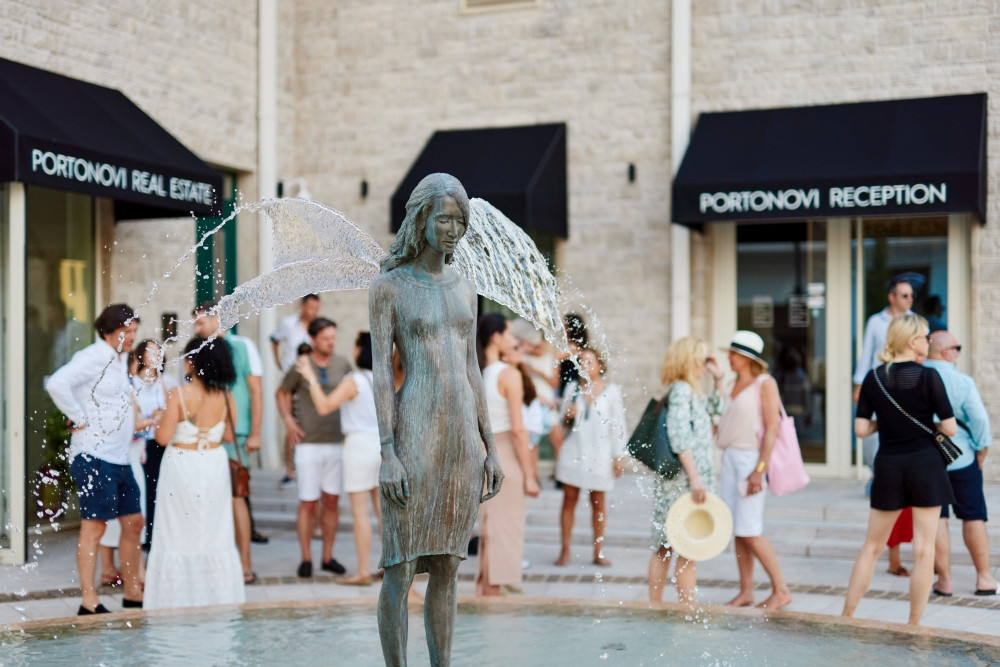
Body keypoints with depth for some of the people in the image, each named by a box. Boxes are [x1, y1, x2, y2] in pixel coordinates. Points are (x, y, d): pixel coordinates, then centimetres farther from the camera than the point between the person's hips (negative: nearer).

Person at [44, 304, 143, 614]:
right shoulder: (93, 358, -12)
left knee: (134, 523, 12)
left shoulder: (121, 360, 16)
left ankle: (133, 594, 22)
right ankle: (89, 603, -1)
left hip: (119, 458, 9)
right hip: (94, 457, -9)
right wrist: (80, 420, -20)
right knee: (94, 527, -6)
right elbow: (57, 383, -27)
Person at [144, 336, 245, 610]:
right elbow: (229, 435, 5)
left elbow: (163, 437, -14)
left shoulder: (178, 395, -15)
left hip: (181, 467, -3)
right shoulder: (225, 397, -4)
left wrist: (160, 419, 4)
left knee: (179, 536, 6)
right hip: (214, 467, 4)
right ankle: (220, 597, 19)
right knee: (214, 534, 14)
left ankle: (177, 600, 9)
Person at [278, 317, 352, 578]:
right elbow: (282, 393, 9)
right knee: (308, 503, 0)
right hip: (309, 444, -3)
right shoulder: (301, 366, -6)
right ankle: (306, 559, 10)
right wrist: (288, 419, -4)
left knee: (332, 502, 7)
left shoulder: (343, 364, 2)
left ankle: (328, 557, 16)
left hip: (336, 443, 3)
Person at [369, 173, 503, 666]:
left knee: (447, 567, 10)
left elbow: (470, 371, 15)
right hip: (414, 435, -6)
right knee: (400, 569, -2)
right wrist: (387, 455, -16)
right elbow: (381, 371, -8)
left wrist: (490, 450, 11)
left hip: (463, 436, 6)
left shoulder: (463, 289, 15)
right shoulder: (386, 287, -2)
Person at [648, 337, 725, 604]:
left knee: (664, 548, 12)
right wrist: (695, 479, -25)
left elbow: (715, 408, 34)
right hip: (684, 481, -10)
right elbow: (679, 437, -22)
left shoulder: (692, 392, 16)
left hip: (671, 482, 10)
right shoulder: (681, 390, -13)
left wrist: (718, 379, 20)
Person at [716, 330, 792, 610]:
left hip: (750, 458, -7)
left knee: (750, 531, -9)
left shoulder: (765, 384, -7)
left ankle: (781, 590, 1)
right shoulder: (734, 385, 14)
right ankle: (746, 591, 13)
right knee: (737, 532, 7)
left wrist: (760, 469, -18)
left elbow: (772, 428, -13)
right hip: (729, 457, 7)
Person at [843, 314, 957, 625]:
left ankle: (846, 616, 17)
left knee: (872, 545, 15)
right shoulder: (928, 376, -11)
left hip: (888, 467, 4)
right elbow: (950, 428, -10)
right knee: (924, 550, 5)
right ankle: (914, 626, 9)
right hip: (925, 465, -4)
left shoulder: (873, 377, 0)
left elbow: (861, 429, -2)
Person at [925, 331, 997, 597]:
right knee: (973, 516, 10)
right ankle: (984, 577, 15)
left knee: (936, 518, 6)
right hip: (960, 458, -2)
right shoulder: (962, 382, -12)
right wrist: (981, 450, -1)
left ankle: (944, 580, 8)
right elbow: (979, 419, -15)